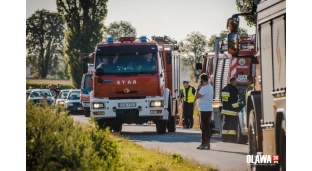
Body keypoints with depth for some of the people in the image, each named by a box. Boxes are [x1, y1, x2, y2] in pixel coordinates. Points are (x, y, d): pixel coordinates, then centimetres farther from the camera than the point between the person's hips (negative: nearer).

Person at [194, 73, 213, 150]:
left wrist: (198, 89, -12)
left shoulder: (205, 88, -19)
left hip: (205, 110, -11)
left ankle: (207, 144, -8)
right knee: (203, 127, 17)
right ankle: (203, 143, 24)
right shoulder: (209, 87, 14)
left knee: (205, 127, -9)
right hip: (206, 109, 11)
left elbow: (196, 97, -21)